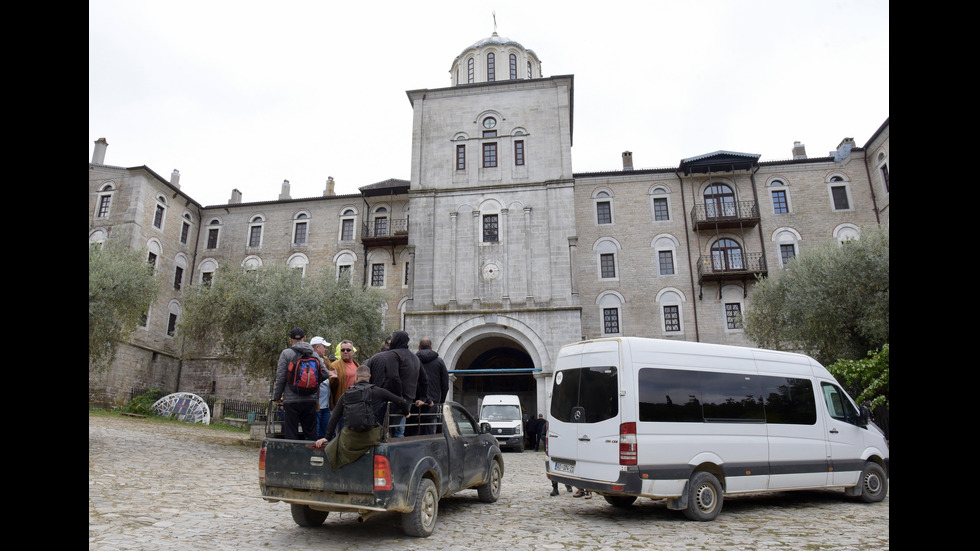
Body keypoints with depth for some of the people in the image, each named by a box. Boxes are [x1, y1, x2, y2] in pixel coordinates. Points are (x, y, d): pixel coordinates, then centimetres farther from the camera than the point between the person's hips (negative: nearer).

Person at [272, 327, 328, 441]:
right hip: (310, 400, 3)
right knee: (311, 434, 10)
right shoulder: (314, 354, 6)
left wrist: (276, 396, 4)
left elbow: (280, 378, -7)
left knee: (291, 435, 3)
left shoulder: (286, 353, -4)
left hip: (291, 400, -3)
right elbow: (324, 374, 2)